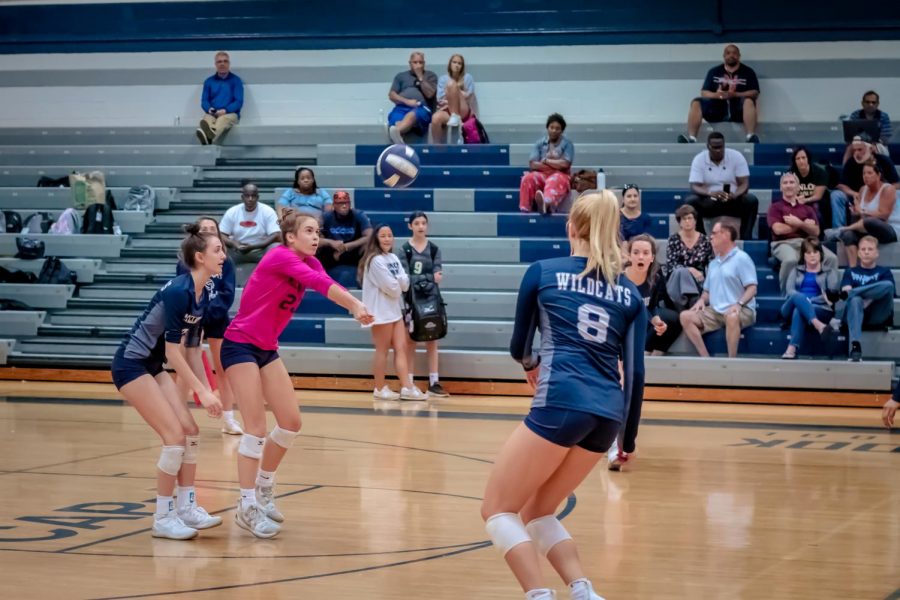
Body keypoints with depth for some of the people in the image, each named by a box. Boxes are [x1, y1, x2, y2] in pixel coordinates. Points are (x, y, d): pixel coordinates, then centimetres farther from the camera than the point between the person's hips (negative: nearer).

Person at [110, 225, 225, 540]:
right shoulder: (178, 291, -24)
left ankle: (187, 508, 12)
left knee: (191, 432, 4)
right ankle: (163, 518, -4)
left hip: (153, 366, 9)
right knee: (175, 436, -13)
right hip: (131, 365, -9)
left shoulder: (202, 295, 3)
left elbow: (189, 346, 11)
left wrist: (204, 389, 8)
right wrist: (202, 391, -23)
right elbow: (172, 350, -24)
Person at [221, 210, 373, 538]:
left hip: (267, 350, 8)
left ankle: (263, 489, 24)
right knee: (256, 427, -11)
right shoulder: (280, 257, -19)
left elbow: (328, 285, -15)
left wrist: (355, 308, -36)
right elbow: (319, 283, -35)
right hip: (240, 346, -8)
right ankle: (247, 507, -5)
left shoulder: (309, 263, 4)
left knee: (291, 422, 6)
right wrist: (356, 305, -48)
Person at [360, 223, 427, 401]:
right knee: (383, 350, 0)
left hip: (395, 309, 8)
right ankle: (380, 389, 9)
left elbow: (405, 283, 3)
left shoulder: (394, 258, 10)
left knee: (401, 348, 4)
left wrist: (399, 281, -16)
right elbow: (391, 287, -19)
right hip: (381, 311, -8)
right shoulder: (375, 260, -14)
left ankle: (407, 387, 2)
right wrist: (399, 285, 1)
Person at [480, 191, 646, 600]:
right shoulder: (630, 293, 16)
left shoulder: (542, 272, 8)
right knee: (536, 512, 19)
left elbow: (519, 345, 19)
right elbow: (635, 372, 10)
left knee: (497, 509, 5)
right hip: (608, 413, 5)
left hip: (562, 403, -5)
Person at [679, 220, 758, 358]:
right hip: (715, 311, 7)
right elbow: (707, 290, 26)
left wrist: (739, 304, -26)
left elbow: (752, 288, -10)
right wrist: (702, 300, 2)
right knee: (685, 316, -14)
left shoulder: (741, 258, -3)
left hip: (741, 310, -7)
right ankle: (706, 358, -23)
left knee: (732, 317, -42)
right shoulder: (713, 263, 21)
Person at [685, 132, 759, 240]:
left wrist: (735, 195, -33)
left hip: (733, 201, 0)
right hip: (709, 202, 0)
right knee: (690, 201, -30)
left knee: (751, 200, -29)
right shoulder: (699, 160, -7)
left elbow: (744, 184, -9)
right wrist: (711, 193, -37)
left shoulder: (736, 156, -6)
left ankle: (745, 238, -27)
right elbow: (695, 187, -15)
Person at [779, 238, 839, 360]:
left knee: (798, 311, -38)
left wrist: (809, 301, -14)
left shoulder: (830, 271, 20)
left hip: (820, 309, -1)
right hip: (791, 309, 2)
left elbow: (833, 293, 1)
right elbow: (789, 291, 7)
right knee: (797, 297, -36)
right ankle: (819, 326, -61)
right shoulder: (796, 270, 27)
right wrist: (804, 300, -14)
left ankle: (792, 348, -59)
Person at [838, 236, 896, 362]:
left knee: (888, 285, -27)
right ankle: (855, 348, -58)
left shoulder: (884, 272, 21)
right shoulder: (850, 272, 23)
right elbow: (846, 291, 4)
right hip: (856, 313, 1)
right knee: (855, 300, -39)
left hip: (877, 316, -1)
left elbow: (888, 291, 1)